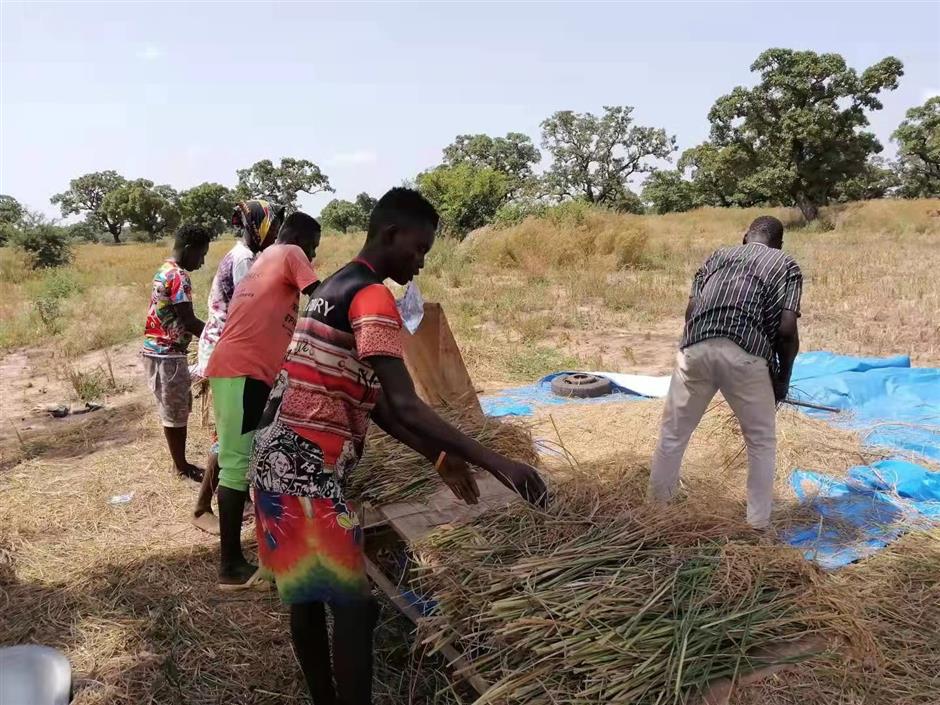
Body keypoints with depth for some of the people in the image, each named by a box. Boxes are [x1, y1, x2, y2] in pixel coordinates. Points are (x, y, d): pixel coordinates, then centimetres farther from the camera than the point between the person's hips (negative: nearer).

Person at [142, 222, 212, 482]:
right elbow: (188, 322, -20)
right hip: (168, 354, -10)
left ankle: (180, 462, 26)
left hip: (162, 351, 10)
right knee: (175, 411, 3)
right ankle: (182, 466, 15)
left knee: (180, 407, 17)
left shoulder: (165, 271, 13)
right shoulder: (178, 276, -19)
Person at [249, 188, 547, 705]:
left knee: (307, 597, 19)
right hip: (307, 469, -10)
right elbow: (404, 407, -26)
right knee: (353, 607, 0)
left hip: (283, 459, 10)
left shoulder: (338, 287, 15)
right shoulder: (371, 296, -16)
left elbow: (373, 402, 13)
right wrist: (495, 463, -26)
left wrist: (440, 459, 10)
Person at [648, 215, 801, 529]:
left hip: (696, 348, 3)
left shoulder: (717, 255, 28)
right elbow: (787, 328, 5)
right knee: (761, 441, 19)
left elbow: (690, 310, 16)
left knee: (673, 433, 18)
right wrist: (784, 377, 17)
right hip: (746, 354, -2)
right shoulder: (786, 265, 18)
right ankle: (758, 523, 25)